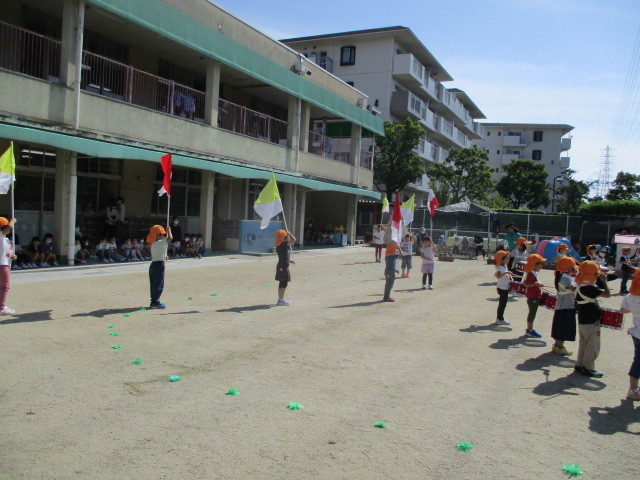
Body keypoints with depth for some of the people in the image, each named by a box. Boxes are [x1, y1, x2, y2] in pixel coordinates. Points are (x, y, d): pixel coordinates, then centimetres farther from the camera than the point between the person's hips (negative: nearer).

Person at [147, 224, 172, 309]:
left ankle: (154, 301, 19)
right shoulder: (161, 242, -14)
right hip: (159, 264, -9)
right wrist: (169, 230, -9)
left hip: (153, 264, 9)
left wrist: (164, 256, 22)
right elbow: (170, 238, -24)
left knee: (153, 284, 12)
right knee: (159, 285, -4)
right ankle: (155, 302, -3)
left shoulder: (153, 244, 13)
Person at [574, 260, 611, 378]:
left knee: (583, 343, 19)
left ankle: (580, 364, 27)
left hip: (582, 320, 10)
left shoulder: (580, 285, 5)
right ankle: (588, 368, 10)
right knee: (593, 346, 2)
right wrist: (604, 281, -13)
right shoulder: (588, 288, -24)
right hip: (591, 321, -9)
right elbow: (607, 294, -22)